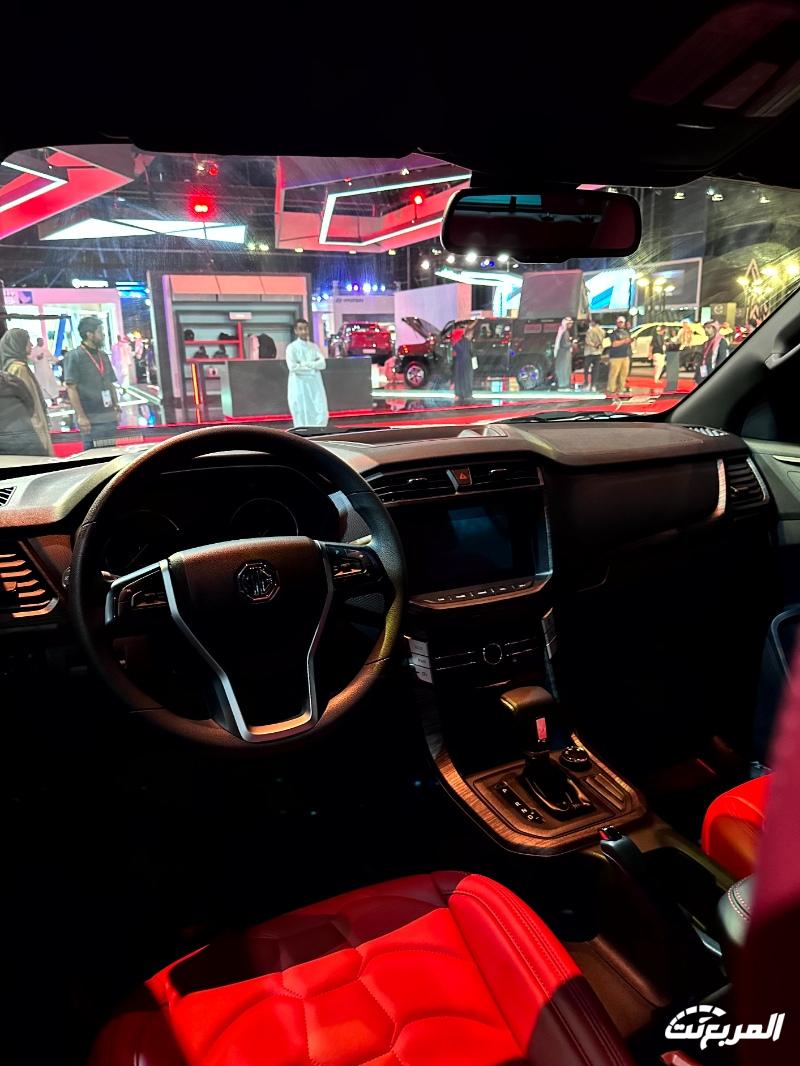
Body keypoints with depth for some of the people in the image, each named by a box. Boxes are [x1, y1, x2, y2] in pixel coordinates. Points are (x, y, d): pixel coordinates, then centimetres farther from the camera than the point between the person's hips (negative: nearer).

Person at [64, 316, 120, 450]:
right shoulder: (74, 356, -5)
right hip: (91, 420, -6)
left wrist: (117, 408, 11)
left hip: (110, 417, 6)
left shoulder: (103, 356, 14)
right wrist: (81, 416, -15)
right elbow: (71, 388, -9)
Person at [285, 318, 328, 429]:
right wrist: (313, 366, -8)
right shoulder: (291, 347, -2)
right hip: (299, 386, -4)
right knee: (302, 415, -3)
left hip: (315, 385, 4)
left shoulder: (314, 346, 12)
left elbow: (322, 364, 0)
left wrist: (305, 364, -12)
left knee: (321, 414, -1)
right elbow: (292, 367, -16)